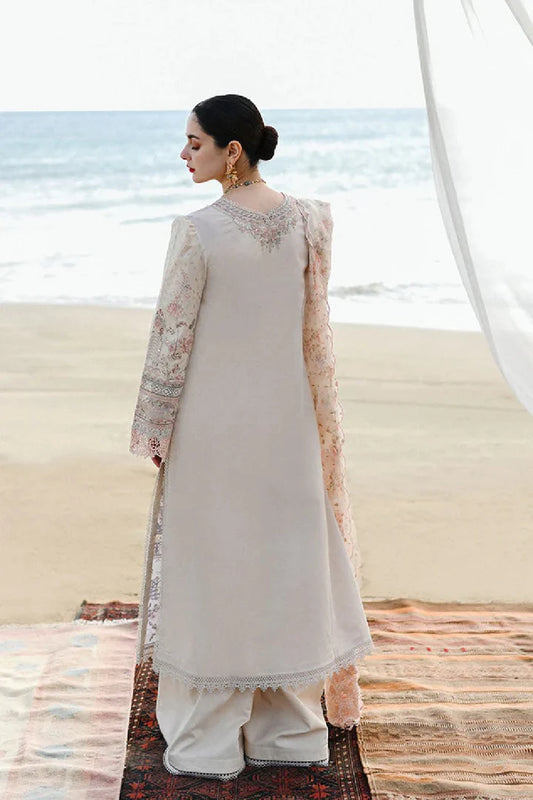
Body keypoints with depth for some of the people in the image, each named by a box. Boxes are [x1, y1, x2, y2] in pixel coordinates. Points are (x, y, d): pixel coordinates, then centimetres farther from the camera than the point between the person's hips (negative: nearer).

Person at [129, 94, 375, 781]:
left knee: (210, 563, 7)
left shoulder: (198, 233, -17)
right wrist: (318, 420, 14)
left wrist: (155, 429, -1)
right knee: (285, 557, 15)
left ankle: (207, 742, 19)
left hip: (211, 425, -4)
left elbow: (173, 336, -12)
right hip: (287, 421, 5)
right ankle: (291, 729, 28)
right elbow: (314, 329, 4)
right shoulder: (308, 220, -3)